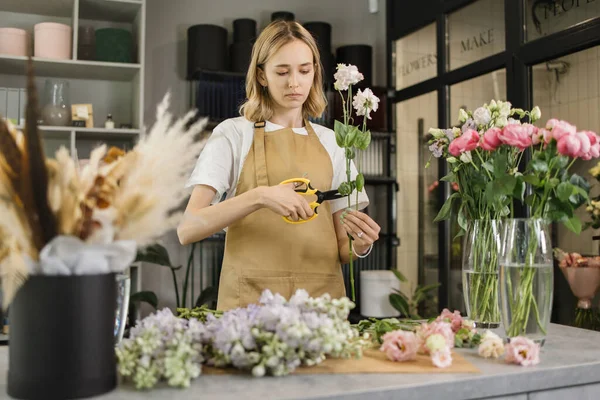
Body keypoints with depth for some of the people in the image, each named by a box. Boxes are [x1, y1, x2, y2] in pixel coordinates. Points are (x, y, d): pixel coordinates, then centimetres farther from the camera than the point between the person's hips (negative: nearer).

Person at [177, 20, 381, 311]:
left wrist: (361, 244, -13)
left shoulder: (331, 143, 8)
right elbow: (187, 229, -11)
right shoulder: (234, 134, 0)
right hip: (251, 300, -2)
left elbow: (342, 249, 8)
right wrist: (259, 196, -23)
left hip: (321, 298, 2)